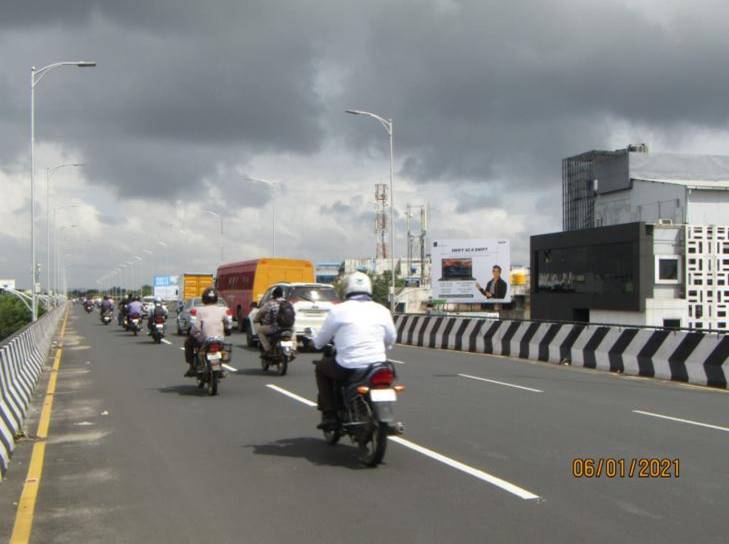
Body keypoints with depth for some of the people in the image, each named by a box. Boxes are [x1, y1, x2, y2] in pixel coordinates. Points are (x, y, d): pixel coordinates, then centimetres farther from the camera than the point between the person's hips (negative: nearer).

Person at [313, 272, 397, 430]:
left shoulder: (338, 310, -1)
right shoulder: (382, 310, 6)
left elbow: (320, 341, 8)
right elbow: (391, 339, 17)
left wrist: (317, 344, 32)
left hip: (348, 368, -3)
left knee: (321, 367, 25)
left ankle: (329, 415, 17)